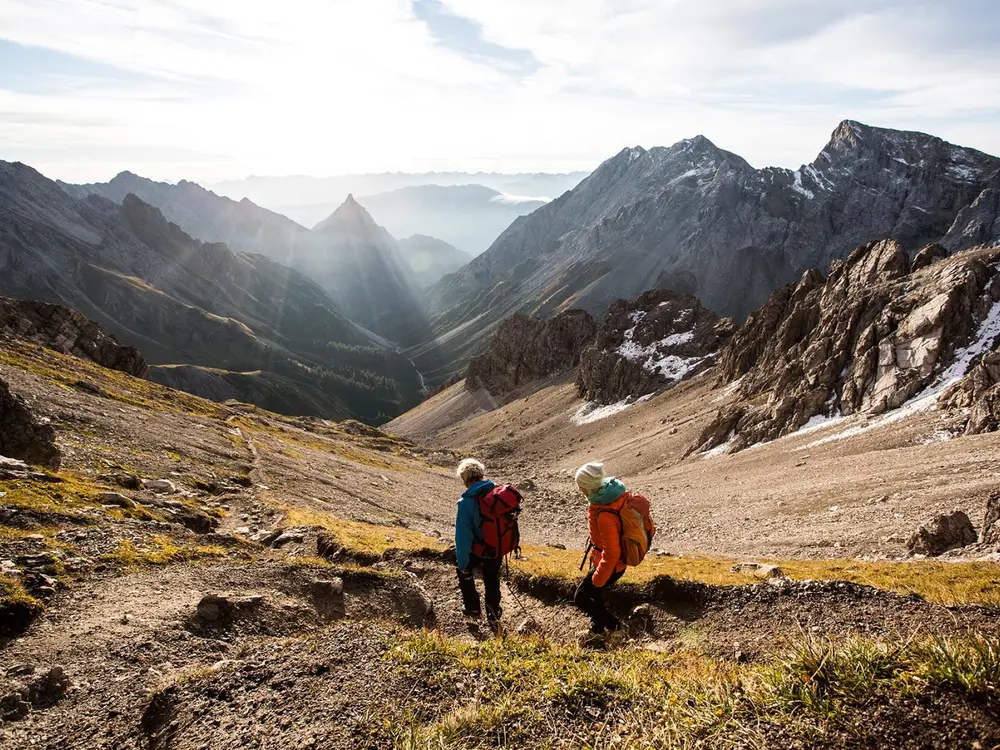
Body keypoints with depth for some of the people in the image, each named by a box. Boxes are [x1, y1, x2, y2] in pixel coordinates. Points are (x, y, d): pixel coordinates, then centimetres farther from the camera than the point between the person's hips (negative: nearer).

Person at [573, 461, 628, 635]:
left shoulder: (604, 515, -37)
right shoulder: (613, 489, -11)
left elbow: (611, 552, -30)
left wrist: (598, 578, -17)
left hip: (610, 564, -9)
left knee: (581, 598, 7)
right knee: (593, 593, 27)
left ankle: (612, 624, 23)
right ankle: (598, 621, 49)